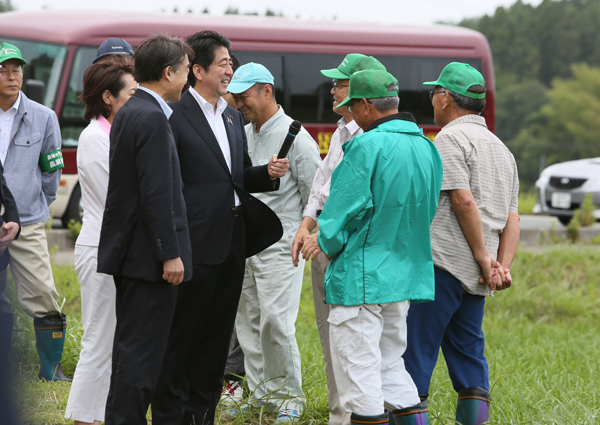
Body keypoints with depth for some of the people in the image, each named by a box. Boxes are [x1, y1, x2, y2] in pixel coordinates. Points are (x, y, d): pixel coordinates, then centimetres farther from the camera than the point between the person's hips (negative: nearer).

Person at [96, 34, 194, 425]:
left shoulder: (129, 112, 13)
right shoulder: (152, 118, -18)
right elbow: (156, 194, -21)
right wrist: (170, 254, -18)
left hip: (129, 249, 10)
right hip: (148, 252, -10)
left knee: (131, 346, 16)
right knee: (142, 352, -6)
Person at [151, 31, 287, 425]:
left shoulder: (234, 116, 15)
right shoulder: (175, 116, -10)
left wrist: (268, 172, 1)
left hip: (232, 244, 8)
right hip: (195, 244, -8)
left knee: (217, 334, 13)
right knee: (180, 333, -1)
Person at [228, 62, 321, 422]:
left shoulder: (296, 138, -8)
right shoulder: (243, 135, 13)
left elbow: (316, 197, -6)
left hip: (280, 244, -7)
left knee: (276, 322, -11)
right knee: (248, 323, 7)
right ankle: (260, 395, 15)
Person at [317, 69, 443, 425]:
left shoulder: (367, 146, -16)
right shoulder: (427, 148, 9)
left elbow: (342, 208, -16)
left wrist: (330, 245, 1)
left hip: (363, 275, -8)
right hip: (407, 273, 8)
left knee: (359, 370, -2)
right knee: (391, 364, 18)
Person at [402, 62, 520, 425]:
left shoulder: (451, 138, -5)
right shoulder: (502, 149, 21)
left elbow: (464, 200, -16)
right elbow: (512, 217, 12)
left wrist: (483, 259, -13)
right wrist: (503, 266, 2)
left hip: (442, 264, -8)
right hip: (476, 275, 8)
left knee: (415, 349, -6)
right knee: (468, 352, 11)